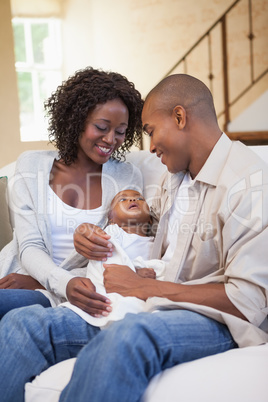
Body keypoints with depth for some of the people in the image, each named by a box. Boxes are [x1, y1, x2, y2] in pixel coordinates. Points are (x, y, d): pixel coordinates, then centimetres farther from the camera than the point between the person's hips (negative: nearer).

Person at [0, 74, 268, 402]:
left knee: (126, 337, -42)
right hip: (155, 306, 8)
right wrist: (94, 235, 10)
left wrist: (143, 287, -16)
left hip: (214, 320, -8)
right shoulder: (175, 177, 17)